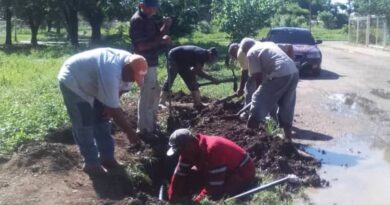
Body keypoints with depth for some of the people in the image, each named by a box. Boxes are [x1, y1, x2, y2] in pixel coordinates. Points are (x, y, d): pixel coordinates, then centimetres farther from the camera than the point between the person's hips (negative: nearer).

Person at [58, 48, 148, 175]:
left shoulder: (129, 62, -15)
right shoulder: (110, 73, -41)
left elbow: (122, 88, 2)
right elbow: (114, 110, -35)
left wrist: (109, 106, -11)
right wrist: (129, 132, -26)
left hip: (90, 83, 9)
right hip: (72, 82, -9)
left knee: (101, 119, 9)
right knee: (84, 125, -7)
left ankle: (107, 157, 19)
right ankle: (91, 163, 5)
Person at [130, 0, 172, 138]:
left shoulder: (149, 19, 13)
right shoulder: (137, 20, -15)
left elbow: (158, 35, 14)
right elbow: (142, 45, -21)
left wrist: (166, 26, -4)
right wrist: (160, 41, -15)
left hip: (151, 62, 10)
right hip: (145, 63, -10)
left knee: (155, 91, 21)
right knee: (146, 95, -5)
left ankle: (151, 123, 35)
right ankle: (144, 129, 4)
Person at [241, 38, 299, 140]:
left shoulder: (251, 53, 6)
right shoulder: (269, 44, 29)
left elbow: (257, 76, -1)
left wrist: (265, 87, 17)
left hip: (280, 75, -8)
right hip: (294, 72, 8)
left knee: (259, 99, 2)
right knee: (287, 104, 19)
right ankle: (288, 136, 28)